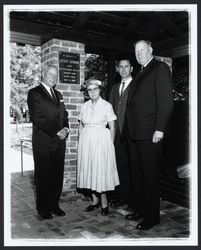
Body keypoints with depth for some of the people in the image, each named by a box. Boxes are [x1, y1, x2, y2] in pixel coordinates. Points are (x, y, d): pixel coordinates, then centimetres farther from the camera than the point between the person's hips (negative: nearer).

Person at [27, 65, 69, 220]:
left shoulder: (58, 94, 19)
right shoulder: (34, 93, -4)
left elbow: (64, 115, 20)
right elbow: (37, 118, -13)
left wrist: (65, 129, -1)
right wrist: (56, 132, -14)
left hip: (59, 142, 6)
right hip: (43, 143, -6)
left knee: (58, 176, 10)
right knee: (43, 177, 4)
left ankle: (54, 204, 24)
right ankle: (43, 208, 19)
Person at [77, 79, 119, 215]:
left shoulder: (107, 105, -3)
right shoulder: (84, 106, 9)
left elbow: (112, 128, -2)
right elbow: (81, 126, 15)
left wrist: (110, 145, -6)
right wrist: (82, 142, 6)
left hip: (101, 140, -4)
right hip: (86, 141, 4)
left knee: (101, 170, -2)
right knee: (89, 169, 7)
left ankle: (104, 202, 13)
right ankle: (95, 201, 21)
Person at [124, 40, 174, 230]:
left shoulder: (160, 68, -3)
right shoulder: (140, 74, 21)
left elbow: (166, 100, -12)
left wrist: (159, 129, -19)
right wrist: (128, 129, 10)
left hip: (149, 133, -8)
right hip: (134, 133, 8)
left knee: (150, 175, 1)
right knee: (136, 174, 15)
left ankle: (151, 216, 16)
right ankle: (140, 209, 30)